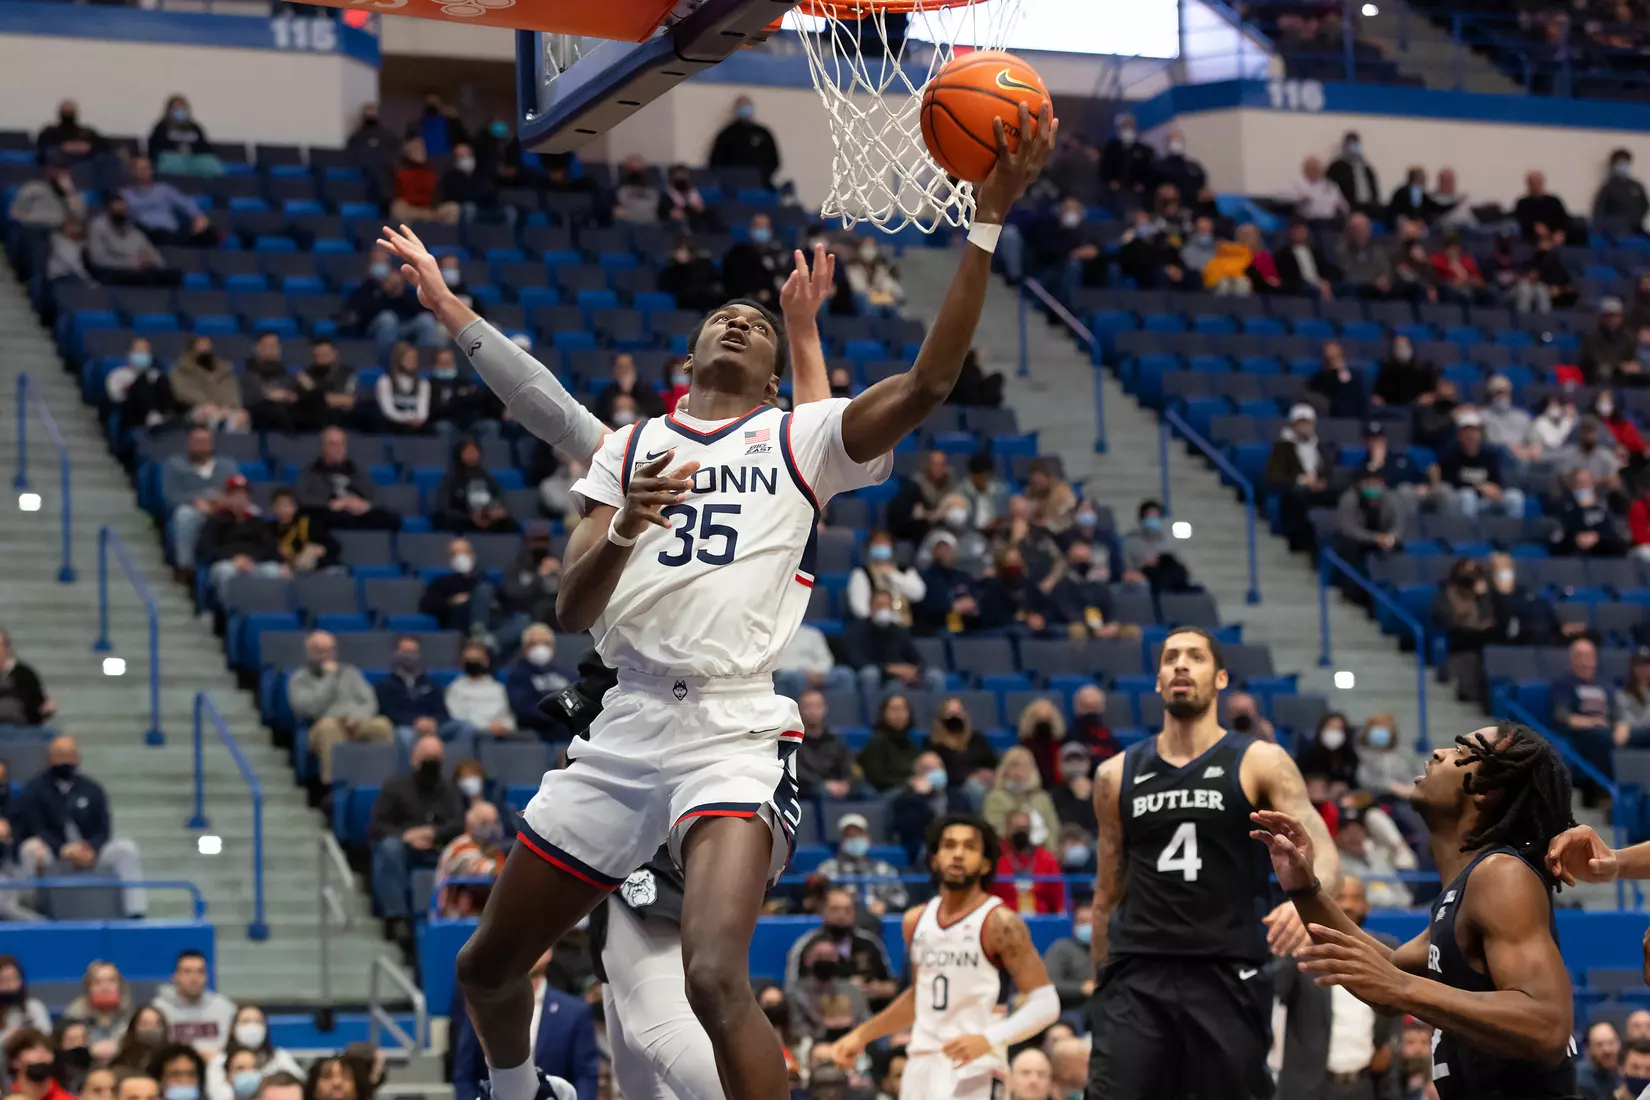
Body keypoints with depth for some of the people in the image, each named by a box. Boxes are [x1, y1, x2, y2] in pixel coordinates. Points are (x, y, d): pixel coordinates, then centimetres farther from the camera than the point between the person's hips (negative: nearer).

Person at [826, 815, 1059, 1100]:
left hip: (974, 1072, -7)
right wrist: (861, 1036, 24)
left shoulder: (1001, 924, -10)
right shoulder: (916, 921, 10)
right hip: (922, 1066, 7)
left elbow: (1045, 1004, -14)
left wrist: (988, 1039, -27)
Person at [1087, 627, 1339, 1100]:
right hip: (1137, 978, 2)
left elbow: (1320, 850, -11)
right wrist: (1101, 983, 15)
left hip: (1227, 976, -2)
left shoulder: (1260, 763, 1)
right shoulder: (1117, 775, 11)